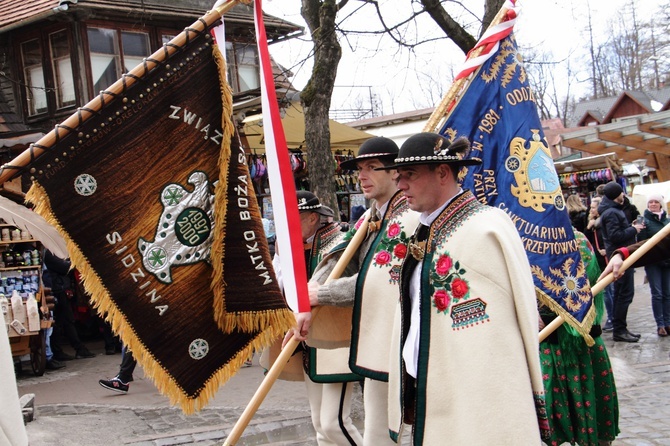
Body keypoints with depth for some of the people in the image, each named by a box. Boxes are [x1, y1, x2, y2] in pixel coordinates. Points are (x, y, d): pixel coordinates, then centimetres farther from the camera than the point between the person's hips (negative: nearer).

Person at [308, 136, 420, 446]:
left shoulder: (408, 220, -17)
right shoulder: (369, 219, 12)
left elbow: (374, 283, -21)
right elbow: (338, 261, 7)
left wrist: (320, 295, -13)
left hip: (392, 347, -9)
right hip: (373, 342, 9)